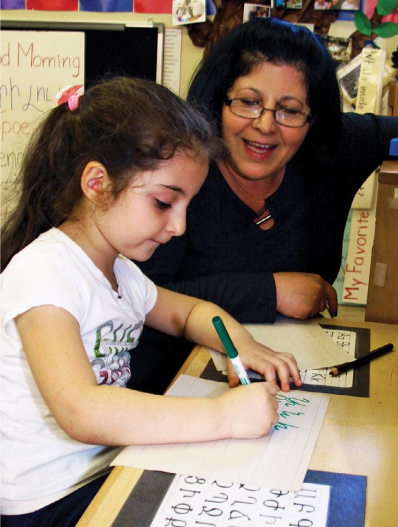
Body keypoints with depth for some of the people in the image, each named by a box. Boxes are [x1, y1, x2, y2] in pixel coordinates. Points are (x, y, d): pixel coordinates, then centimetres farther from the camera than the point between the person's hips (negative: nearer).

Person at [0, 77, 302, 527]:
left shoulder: (120, 271, 6)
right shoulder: (41, 273, -23)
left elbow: (187, 311, 23)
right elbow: (81, 412, -36)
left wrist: (243, 346, 1)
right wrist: (224, 416, -36)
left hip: (109, 464, 8)